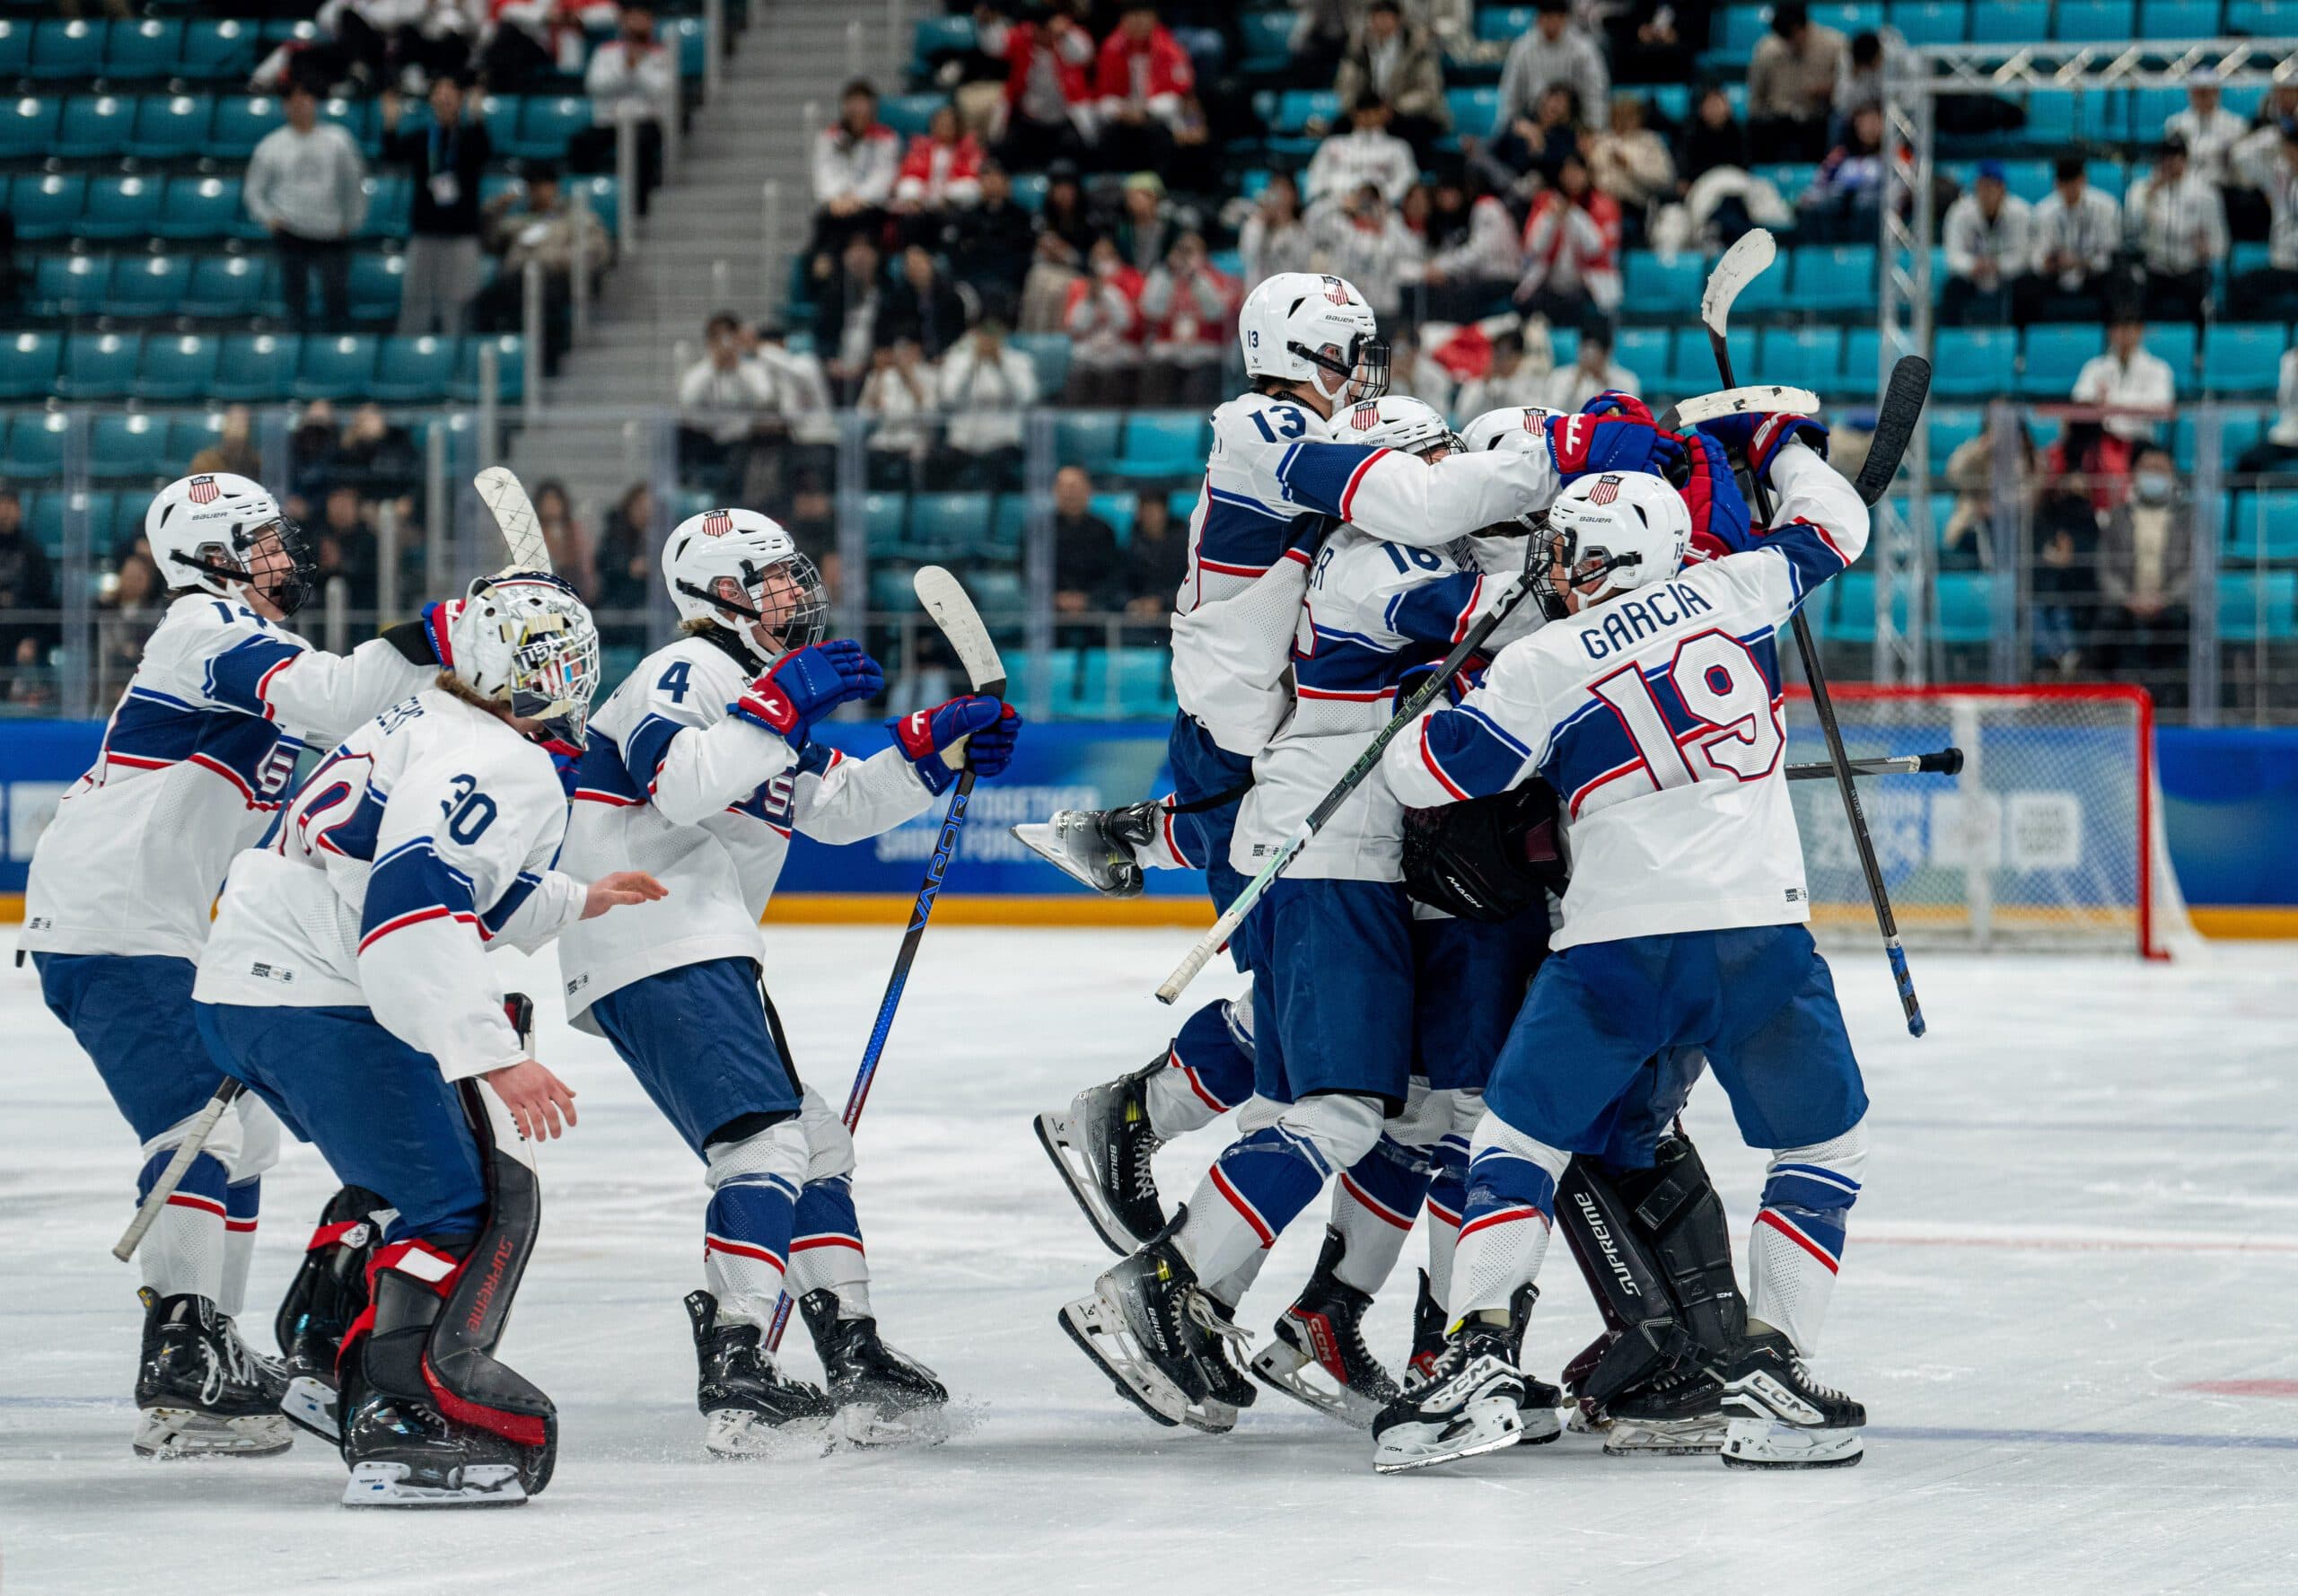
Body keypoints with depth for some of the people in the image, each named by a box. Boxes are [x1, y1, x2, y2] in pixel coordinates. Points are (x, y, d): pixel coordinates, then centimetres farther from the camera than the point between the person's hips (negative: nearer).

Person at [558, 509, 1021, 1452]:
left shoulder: (761, 688, 23)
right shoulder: (688, 672, -9)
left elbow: (835, 806, 26)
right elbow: (674, 782, -27)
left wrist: (933, 747, 15)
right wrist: (780, 709, -29)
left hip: (703, 955, 11)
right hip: (651, 950, -11)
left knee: (812, 1146, 14)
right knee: (766, 1143, -20)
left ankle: (854, 1356, 19)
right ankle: (732, 1376, -25)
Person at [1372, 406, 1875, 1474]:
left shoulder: (1540, 666, 4)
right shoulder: (1734, 592, 10)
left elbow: (1420, 773, 4)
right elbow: (1834, 527, 26)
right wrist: (1776, 440, 45)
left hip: (1616, 947, -1)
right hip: (1760, 937, 1)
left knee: (1519, 1143, 13)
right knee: (1822, 1147, 17)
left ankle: (1480, 1360, -4)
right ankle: (1767, 1368, 4)